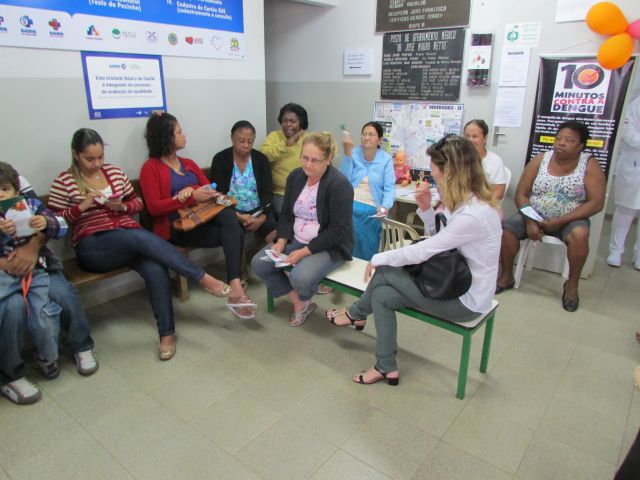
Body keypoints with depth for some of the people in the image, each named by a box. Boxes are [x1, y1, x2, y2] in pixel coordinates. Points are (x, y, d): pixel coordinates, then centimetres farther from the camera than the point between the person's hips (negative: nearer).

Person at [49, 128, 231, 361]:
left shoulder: (114, 171, 15)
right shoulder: (64, 181, 5)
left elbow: (137, 202, 20)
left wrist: (122, 206, -2)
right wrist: (81, 207, -12)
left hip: (131, 235, 3)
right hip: (93, 246, -3)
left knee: (156, 268, -30)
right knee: (141, 237, -36)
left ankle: (167, 333, -21)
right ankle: (203, 277, -32)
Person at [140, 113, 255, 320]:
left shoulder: (189, 163, 22)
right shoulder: (151, 167, 1)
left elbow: (210, 189, 13)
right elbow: (154, 207, -10)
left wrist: (192, 189, -10)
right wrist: (192, 197, -18)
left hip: (201, 217, 6)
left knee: (228, 214, -30)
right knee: (234, 233, -27)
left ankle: (235, 288, -36)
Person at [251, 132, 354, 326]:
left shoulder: (339, 185, -20)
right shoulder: (295, 176, 1)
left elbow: (337, 230, -22)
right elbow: (286, 213, 8)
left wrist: (304, 252, -24)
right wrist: (281, 241, -9)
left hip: (330, 246, -7)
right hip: (296, 239, 7)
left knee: (300, 277, -31)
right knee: (259, 263, -8)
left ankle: (303, 300, 9)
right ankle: (300, 303, 6)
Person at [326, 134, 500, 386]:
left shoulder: (472, 214, -30)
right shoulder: (466, 201, 1)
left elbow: (422, 252, -24)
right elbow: (438, 241, 6)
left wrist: (378, 259, -11)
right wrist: (426, 208, -9)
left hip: (465, 301, -9)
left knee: (385, 271, -10)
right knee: (382, 295, -4)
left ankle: (355, 314, 16)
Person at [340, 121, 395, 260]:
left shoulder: (386, 159, 5)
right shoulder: (354, 153, 8)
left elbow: (389, 187, -1)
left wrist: (384, 207, -20)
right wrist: (347, 154, -11)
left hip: (370, 210, 0)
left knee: (367, 252, -7)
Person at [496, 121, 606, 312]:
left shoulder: (589, 165, -7)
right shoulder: (540, 160, -1)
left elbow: (596, 203, -13)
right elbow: (521, 194, -2)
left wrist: (559, 221, -22)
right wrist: (530, 221, -18)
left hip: (570, 219, -2)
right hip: (535, 216, 2)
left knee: (579, 235, -34)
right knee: (506, 228, -22)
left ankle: (572, 285, -10)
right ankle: (507, 276, -2)